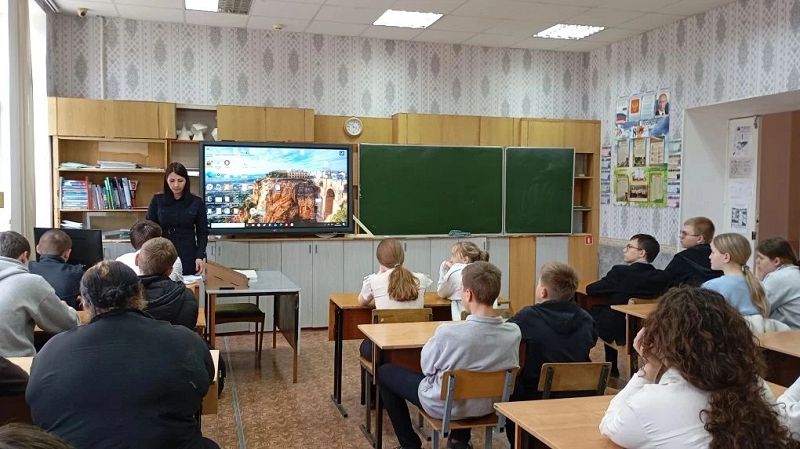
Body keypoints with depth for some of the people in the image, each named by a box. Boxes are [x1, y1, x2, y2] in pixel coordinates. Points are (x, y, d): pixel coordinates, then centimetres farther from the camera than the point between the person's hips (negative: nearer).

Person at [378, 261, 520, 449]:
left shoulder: (448, 332, -33)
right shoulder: (514, 333, -19)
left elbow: (427, 367, -15)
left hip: (443, 406, -4)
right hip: (487, 406, 5)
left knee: (385, 372, 17)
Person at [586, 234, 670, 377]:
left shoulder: (620, 272, -22)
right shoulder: (662, 277, -9)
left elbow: (590, 290, -12)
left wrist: (612, 288, 6)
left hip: (618, 333, -5)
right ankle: (611, 369, 36)